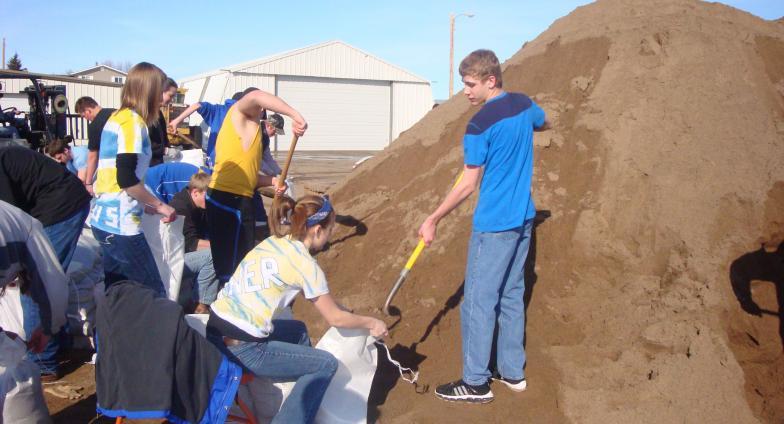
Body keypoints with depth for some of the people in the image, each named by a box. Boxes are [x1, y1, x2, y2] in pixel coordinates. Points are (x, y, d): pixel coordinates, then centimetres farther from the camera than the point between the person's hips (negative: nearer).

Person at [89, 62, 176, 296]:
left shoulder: (116, 118, 13)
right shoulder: (133, 122, -13)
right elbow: (127, 180, -20)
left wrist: (144, 205, 19)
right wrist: (160, 206, -9)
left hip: (104, 220, 9)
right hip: (120, 225, -9)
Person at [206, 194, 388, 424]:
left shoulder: (273, 241, 9)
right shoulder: (305, 264, -13)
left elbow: (311, 294, 21)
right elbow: (335, 318, -2)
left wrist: (347, 312, 25)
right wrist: (371, 323, 14)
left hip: (216, 330, 9)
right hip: (241, 347, -9)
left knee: (298, 330, 28)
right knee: (327, 364, 3)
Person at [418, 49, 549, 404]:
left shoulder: (479, 125, -17)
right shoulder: (524, 104, 5)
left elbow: (468, 184, -15)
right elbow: (543, 124, 29)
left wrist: (433, 220, -8)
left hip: (494, 225, -8)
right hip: (523, 219, 8)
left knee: (478, 302, 1)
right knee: (511, 296, 16)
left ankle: (476, 383, 10)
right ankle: (513, 372, 25)